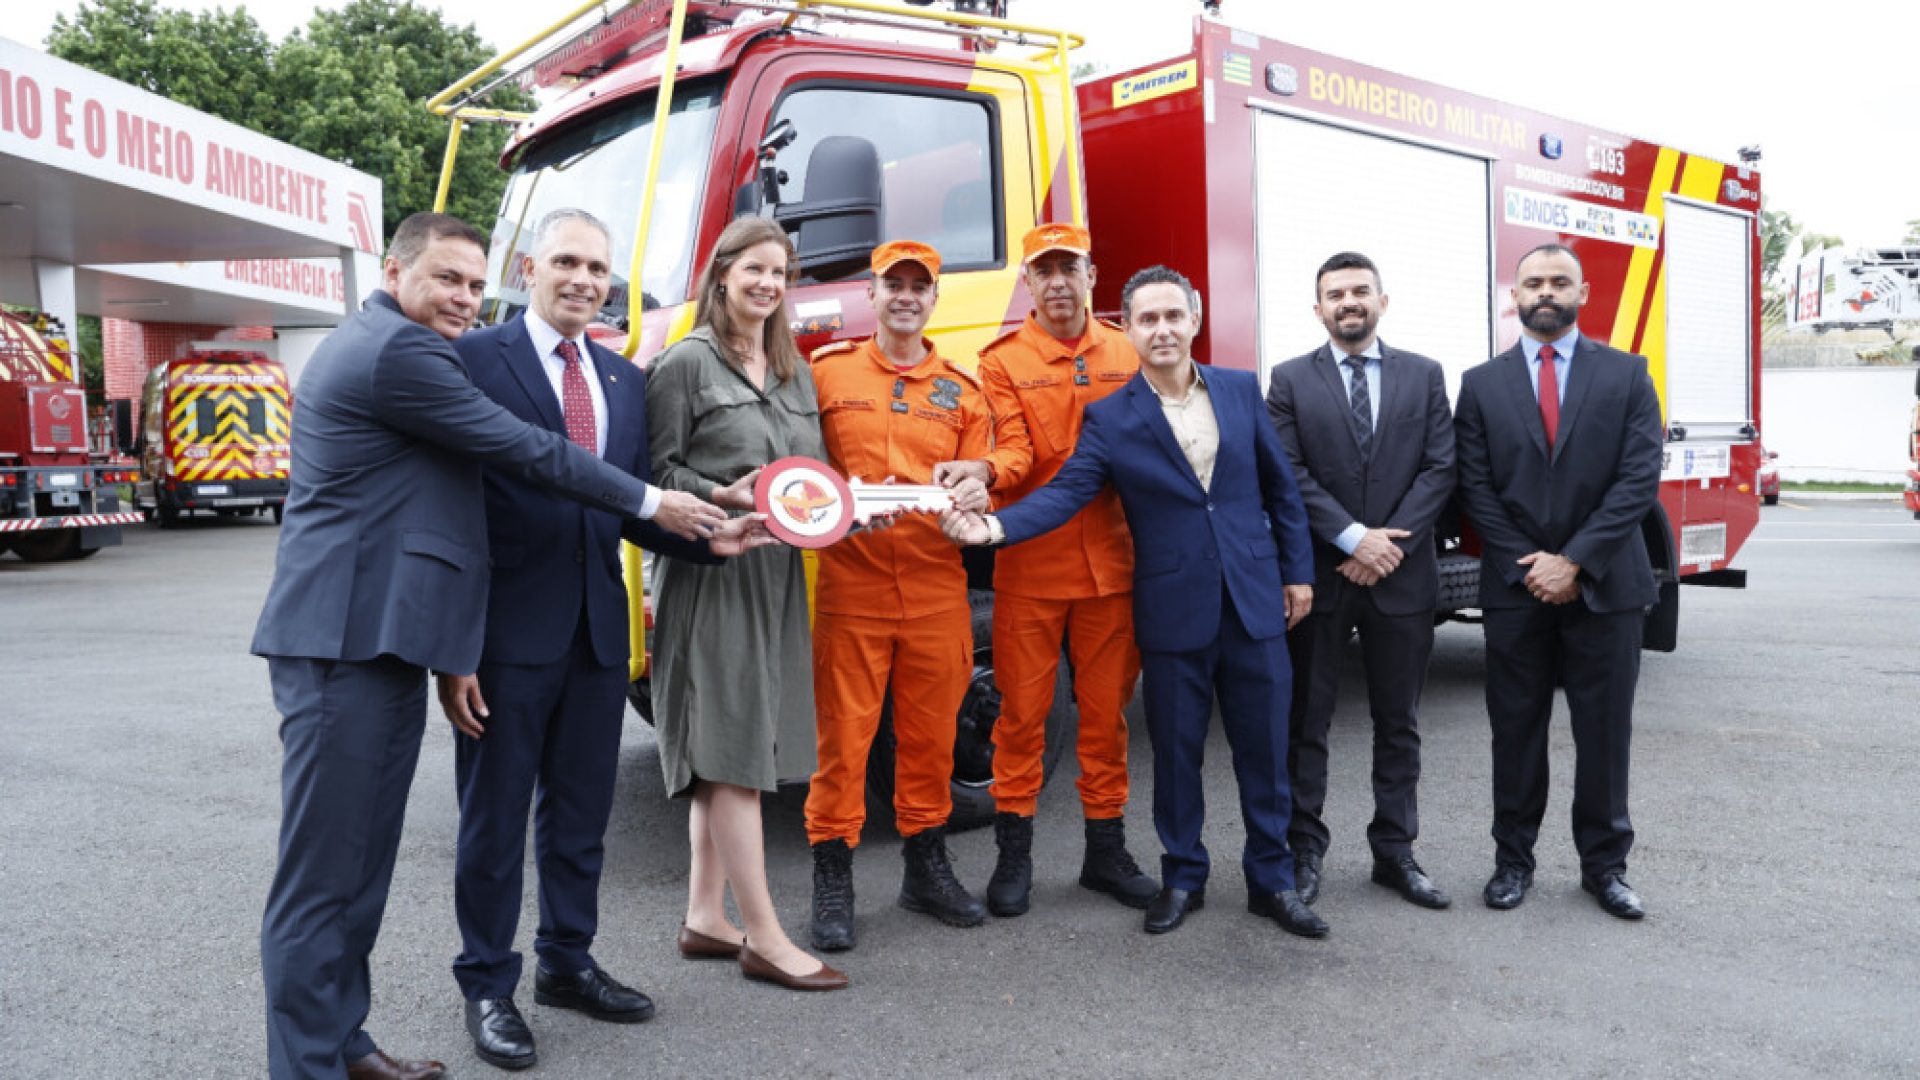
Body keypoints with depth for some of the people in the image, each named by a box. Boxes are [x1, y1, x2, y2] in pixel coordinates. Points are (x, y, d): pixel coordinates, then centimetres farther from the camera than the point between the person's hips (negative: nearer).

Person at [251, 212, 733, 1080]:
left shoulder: (378, 343, 21)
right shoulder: (395, 349, -12)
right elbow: (524, 450, -11)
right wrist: (652, 503, -2)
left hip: (381, 638, 11)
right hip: (345, 641, -11)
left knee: (363, 862, 15)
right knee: (322, 872, -3)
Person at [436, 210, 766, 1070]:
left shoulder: (625, 380, 12)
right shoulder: (474, 360, -7)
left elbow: (634, 509, 11)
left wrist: (710, 539, -8)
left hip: (597, 629, 6)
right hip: (508, 630, -5)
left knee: (581, 811, 18)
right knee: (494, 818, 9)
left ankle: (567, 960, 36)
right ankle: (487, 984, 26)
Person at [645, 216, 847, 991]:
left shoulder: (795, 373, 17)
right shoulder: (687, 362, -4)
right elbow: (658, 471, -7)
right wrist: (724, 496, -21)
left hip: (778, 573, 7)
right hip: (711, 572, -7)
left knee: (735, 751, 11)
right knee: (732, 748, -5)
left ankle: (705, 916, 21)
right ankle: (764, 937, 1)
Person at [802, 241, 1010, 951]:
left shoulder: (963, 391, 11)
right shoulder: (826, 373, 6)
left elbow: (977, 487, 12)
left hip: (936, 585, 3)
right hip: (851, 579, -2)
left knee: (930, 730, 11)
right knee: (844, 731, 0)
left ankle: (926, 868, 27)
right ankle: (832, 884, 12)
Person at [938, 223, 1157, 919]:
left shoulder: (1125, 354, 10)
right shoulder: (1003, 361, 1)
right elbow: (1016, 451, -11)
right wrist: (981, 471, -33)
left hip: (1110, 561, 3)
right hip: (1030, 564, -2)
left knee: (1106, 710, 10)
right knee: (1022, 711, 3)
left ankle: (1106, 851, 24)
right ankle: (1014, 854, 17)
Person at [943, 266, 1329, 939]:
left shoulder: (1240, 390, 4)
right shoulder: (1110, 418, -3)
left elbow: (1280, 487, 10)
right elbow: (1065, 493, -13)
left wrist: (1297, 570, 8)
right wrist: (997, 525, -30)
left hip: (1256, 603, 2)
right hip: (1174, 612, -1)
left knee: (1264, 748, 9)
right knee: (1177, 751, 10)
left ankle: (1272, 880, 25)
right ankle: (1183, 878, 28)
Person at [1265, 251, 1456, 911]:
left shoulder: (1424, 375, 7)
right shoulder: (1290, 380, 3)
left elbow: (1440, 468, 0)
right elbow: (1288, 475, -6)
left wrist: (1388, 544, -11)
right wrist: (1354, 538, -15)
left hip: (1402, 577, 2)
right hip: (1317, 577, -2)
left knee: (1399, 724, 10)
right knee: (1306, 722, 5)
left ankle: (1395, 852, 21)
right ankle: (1305, 851, 16)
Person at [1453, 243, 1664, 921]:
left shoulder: (1626, 375, 3)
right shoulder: (1481, 384, 5)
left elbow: (1639, 478, -5)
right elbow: (1476, 489, 0)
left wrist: (1575, 561, -13)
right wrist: (1528, 569, -9)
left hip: (1604, 585, 0)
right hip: (1515, 587, 1)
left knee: (1604, 731, 7)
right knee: (1516, 729, 8)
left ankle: (1604, 864, 20)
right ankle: (1513, 859, 20)